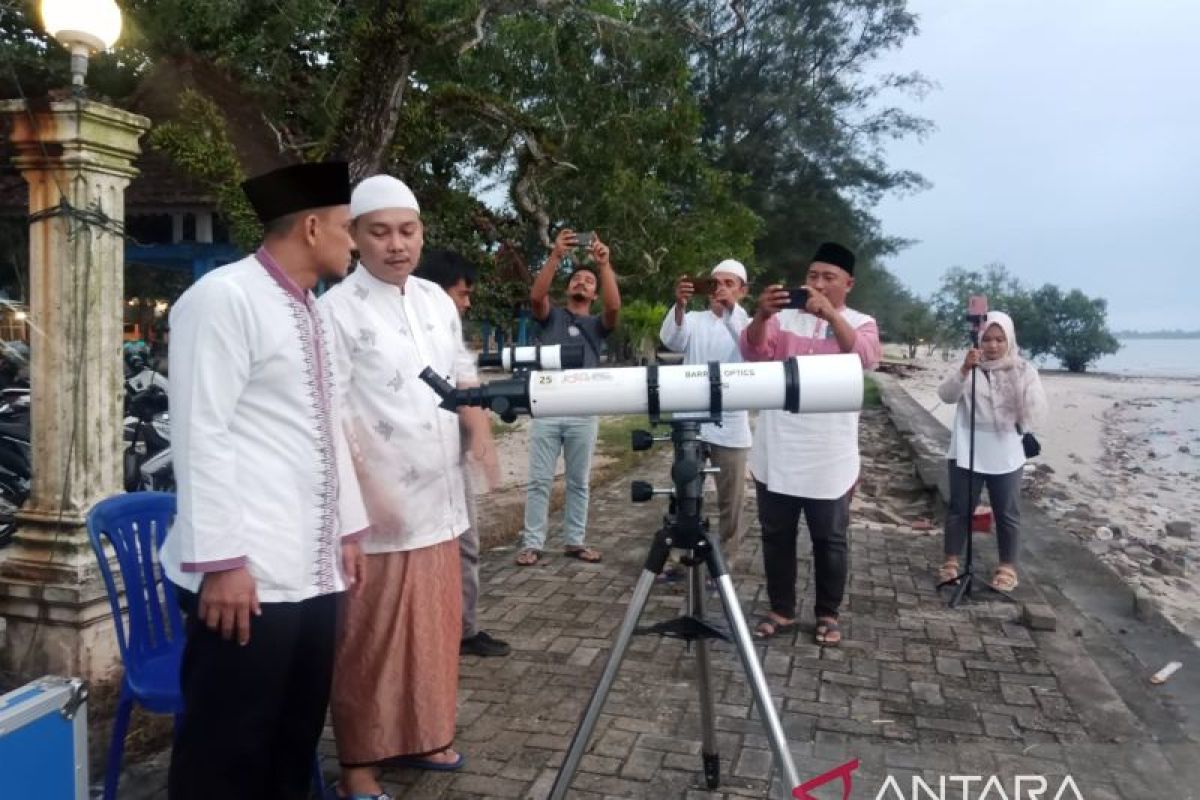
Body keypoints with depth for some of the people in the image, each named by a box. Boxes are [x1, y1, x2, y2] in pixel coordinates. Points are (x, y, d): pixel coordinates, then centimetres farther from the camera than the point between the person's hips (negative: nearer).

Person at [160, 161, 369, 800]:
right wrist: (220, 561, -17)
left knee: (295, 741, 16)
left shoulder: (309, 312, 17)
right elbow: (200, 435, -15)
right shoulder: (224, 298, -10)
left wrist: (347, 529, 19)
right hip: (249, 572, -8)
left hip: (312, 570, 8)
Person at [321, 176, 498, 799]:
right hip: (378, 509, -7)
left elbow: (461, 374, 20)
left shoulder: (437, 301, 10)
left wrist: (480, 431, 3)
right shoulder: (337, 310, -11)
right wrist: (366, 495, -22)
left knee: (435, 623, 16)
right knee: (369, 637, 3)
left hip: (438, 499, 7)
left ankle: (420, 736, 34)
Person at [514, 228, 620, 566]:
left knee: (579, 482, 8)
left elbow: (615, 306, -9)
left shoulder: (597, 323, 12)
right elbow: (536, 295, -10)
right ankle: (532, 543, 7)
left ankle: (574, 541, 17)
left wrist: (604, 264, -21)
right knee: (539, 480, 1)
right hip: (546, 408, -1)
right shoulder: (552, 315, 11)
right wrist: (556, 256, -22)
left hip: (583, 412, 1)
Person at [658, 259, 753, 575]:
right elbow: (670, 339, -15)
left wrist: (731, 307, -34)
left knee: (731, 500, 5)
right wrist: (680, 304, -34)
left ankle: (726, 561, 18)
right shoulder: (694, 320, 7)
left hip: (731, 427, -1)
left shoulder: (747, 324, 4)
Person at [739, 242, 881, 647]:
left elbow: (866, 358, -18)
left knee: (830, 540, 9)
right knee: (776, 536, 10)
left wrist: (830, 314, -31)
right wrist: (761, 315, -30)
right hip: (777, 453, 2)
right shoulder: (784, 316, 5)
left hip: (829, 457, -1)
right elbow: (754, 353, -10)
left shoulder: (860, 322, 3)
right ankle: (781, 610, 24)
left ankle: (827, 614, 24)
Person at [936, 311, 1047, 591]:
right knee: (959, 509, 9)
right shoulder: (969, 367, -1)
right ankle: (951, 561, 20)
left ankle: (1007, 567, 23)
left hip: (1005, 456, 0)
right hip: (966, 453, 0)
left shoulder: (1023, 370, -1)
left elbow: (1035, 414, -4)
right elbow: (946, 395, -16)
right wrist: (964, 369, -31)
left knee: (1007, 514, 9)